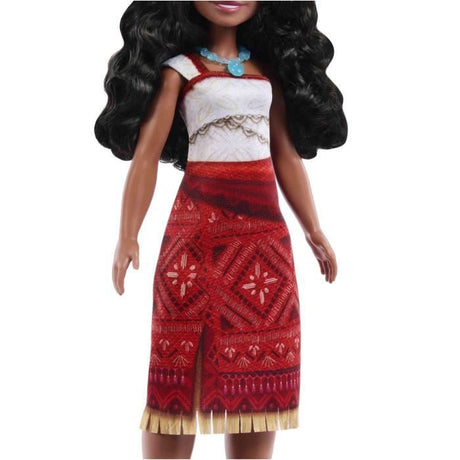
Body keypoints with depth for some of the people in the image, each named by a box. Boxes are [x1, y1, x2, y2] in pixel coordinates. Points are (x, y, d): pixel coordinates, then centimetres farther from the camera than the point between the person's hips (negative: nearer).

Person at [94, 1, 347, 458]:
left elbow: (286, 154, 16)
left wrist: (313, 230, 14)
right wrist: (128, 236, -14)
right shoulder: (179, 67, 1)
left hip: (264, 228, 4)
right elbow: (146, 153, -6)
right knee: (185, 355, -3)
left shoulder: (269, 68, 15)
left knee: (259, 372, 5)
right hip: (200, 223, -4)